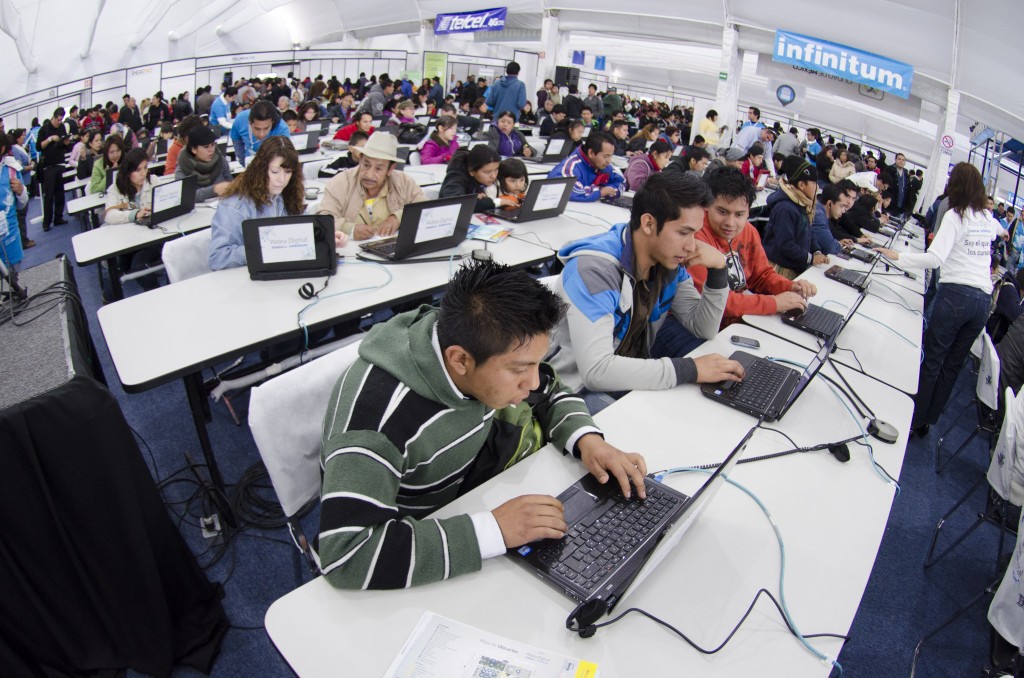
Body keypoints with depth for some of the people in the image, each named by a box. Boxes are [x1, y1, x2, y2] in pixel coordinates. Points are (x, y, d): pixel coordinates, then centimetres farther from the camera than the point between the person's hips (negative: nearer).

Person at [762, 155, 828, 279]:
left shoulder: (801, 205, 10)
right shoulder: (784, 208, -20)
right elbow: (785, 245, -23)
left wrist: (816, 253, 3)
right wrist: (811, 258, -14)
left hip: (796, 268, 9)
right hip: (780, 270, -9)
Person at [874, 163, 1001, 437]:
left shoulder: (955, 216, -6)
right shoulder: (988, 220, 14)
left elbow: (935, 258, -20)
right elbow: (999, 232, 41)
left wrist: (897, 256, -16)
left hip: (955, 294, -6)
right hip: (983, 300, 6)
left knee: (932, 361, 2)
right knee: (953, 365, 12)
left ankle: (915, 420, 8)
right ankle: (928, 420, 22)